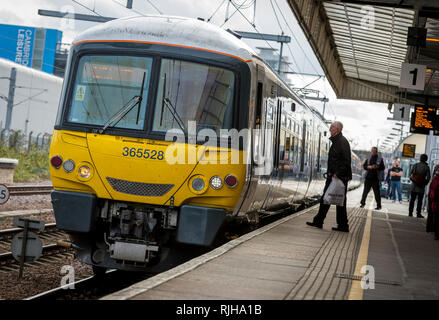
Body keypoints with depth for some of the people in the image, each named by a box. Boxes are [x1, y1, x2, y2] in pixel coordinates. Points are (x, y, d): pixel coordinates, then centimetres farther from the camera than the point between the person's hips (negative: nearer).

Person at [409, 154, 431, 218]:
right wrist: (425, 183, 7)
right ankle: (418, 213, 4)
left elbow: (411, 173, 2)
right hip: (421, 186, -3)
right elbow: (428, 177, -9)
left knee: (412, 199, 9)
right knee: (420, 201, 5)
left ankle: (410, 212, 9)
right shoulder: (426, 167, -8)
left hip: (414, 186, 3)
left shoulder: (415, 165, 1)